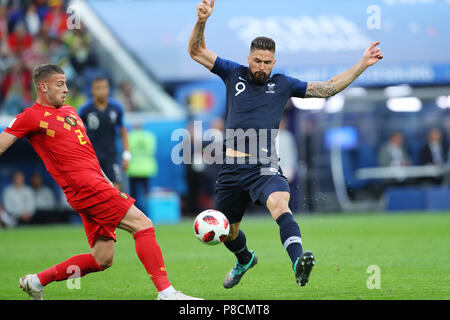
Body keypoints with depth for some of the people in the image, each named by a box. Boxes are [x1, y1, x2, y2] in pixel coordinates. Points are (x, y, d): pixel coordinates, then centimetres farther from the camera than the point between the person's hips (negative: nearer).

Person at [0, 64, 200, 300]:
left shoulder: (70, 112, 24)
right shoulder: (31, 117, -1)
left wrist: (107, 182, 25)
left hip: (96, 185, 9)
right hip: (85, 187, -9)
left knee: (102, 259, 7)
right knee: (143, 224, -16)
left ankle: (35, 281, 17)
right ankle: (166, 292, -19)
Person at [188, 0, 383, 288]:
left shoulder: (282, 85, 11)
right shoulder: (234, 74, 10)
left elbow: (328, 88, 15)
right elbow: (196, 51, 8)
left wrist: (362, 65, 9)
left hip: (264, 167, -2)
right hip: (232, 167, 2)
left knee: (280, 204, -34)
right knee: (227, 233, 14)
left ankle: (298, 261, -54)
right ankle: (245, 260, 49)